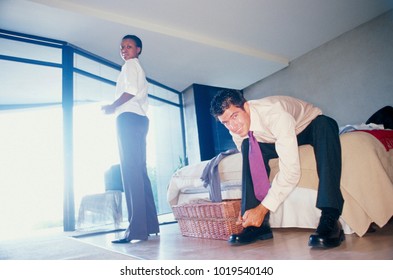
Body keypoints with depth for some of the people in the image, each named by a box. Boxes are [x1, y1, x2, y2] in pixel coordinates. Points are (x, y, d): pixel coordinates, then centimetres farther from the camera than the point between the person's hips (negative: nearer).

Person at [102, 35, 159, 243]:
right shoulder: (139, 68, 31)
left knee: (130, 171, -16)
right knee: (140, 171, 5)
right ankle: (150, 224, 6)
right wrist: (114, 108, 18)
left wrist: (112, 107, -4)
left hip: (128, 117, -10)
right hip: (139, 118, 10)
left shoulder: (130, 64, 3)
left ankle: (137, 228, -18)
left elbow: (130, 91, -13)